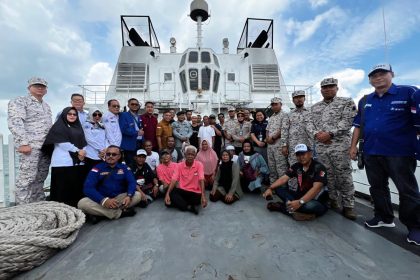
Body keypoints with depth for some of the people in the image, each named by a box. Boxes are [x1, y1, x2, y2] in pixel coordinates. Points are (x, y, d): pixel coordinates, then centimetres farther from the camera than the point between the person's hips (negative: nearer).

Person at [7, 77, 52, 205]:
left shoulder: (46, 106, 23)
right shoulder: (19, 101, 1)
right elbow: (15, 123, -11)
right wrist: (23, 143, -20)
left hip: (46, 146, 7)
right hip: (31, 145, -7)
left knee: (40, 178, 11)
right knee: (27, 178, -7)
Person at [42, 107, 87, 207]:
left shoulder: (78, 127, 20)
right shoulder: (59, 126, 3)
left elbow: (84, 143, 13)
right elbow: (63, 143, -10)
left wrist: (82, 153, -5)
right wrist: (77, 151, -9)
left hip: (78, 162, 5)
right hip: (63, 162, -5)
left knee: (77, 188, 6)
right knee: (63, 189, -3)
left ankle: (75, 208, 14)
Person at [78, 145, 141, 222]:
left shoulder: (124, 168, 2)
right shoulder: (97, 168, -5)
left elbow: (132, 182, -7)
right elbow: (88, 188, -15)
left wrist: (129, 196, -29)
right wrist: (104, 200, -31)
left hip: (119, 198, 1)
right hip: (101, 199, -1)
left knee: (138, 195, -20)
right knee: (82, 203, -28)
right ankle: (121, 213, -21)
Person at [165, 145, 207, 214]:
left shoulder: (199, 165, -8)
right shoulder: (179, 165, -3)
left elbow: (201, 180, -18)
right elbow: (174, 180, -11)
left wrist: (203, 196, -31)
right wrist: (167, 193, -26)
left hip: (195, 192, -1)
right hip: (182, 191, 1)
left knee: (200, 198, -33)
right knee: (172, 192, -28)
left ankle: (180, 202, -10)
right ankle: (190, 207, -21)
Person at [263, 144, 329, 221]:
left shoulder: (319, 168, -18)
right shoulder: (296, 166, -1)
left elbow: (316, 188, -31)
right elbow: (283, 179, -7)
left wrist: (300, 202, -44)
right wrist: (270, 188, -24)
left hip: (317, 201, -5)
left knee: (310, 206, -40)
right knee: (278, 188, -9)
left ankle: (280, 206, -23)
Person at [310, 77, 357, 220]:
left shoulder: (347, 102, 4)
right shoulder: (314, 107, 16)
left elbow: (347, 121, -9)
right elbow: (309, 124, 10)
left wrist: (330, 134, -17)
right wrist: (316, 134, -9)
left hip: (340, 145, -4)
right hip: (320, 146, 4)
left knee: (344, 176, 0)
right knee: (328, 175, 11)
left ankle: (348, 206, 12)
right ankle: (333, 201, 24)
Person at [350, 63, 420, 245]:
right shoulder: (364, 101, 12)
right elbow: (358, 125, 15)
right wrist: (354, 146, 9)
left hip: (399, 153, -4)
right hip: (371, 153, 5)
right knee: (377, 187, 13)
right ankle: (384, 218, 28)